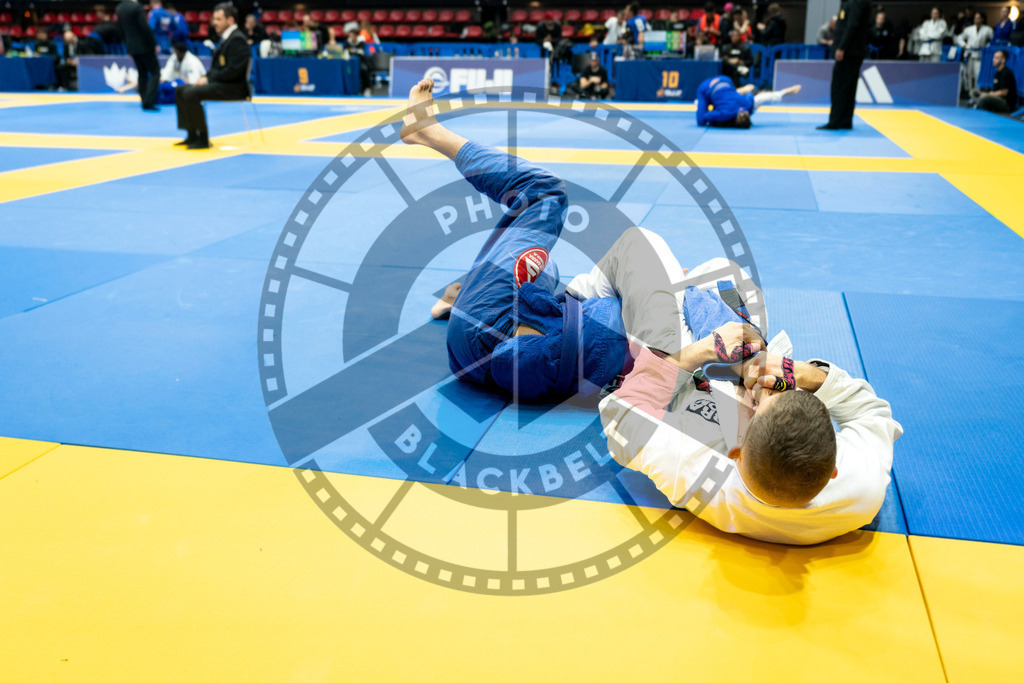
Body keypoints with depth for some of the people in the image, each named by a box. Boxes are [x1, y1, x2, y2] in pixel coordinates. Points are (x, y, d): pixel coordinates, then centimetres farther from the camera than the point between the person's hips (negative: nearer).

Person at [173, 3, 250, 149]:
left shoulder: (237, 39, -13)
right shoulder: (226, 37, 17)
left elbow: (234, 70, -22)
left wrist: (209, 79, -16)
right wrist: (206, 77, 2)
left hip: (234, 87, -11)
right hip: (220, 83, 11)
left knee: (191, 93, -25)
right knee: (180, 91, 7)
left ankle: (203, 139, -16)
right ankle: (192, 135, 5)